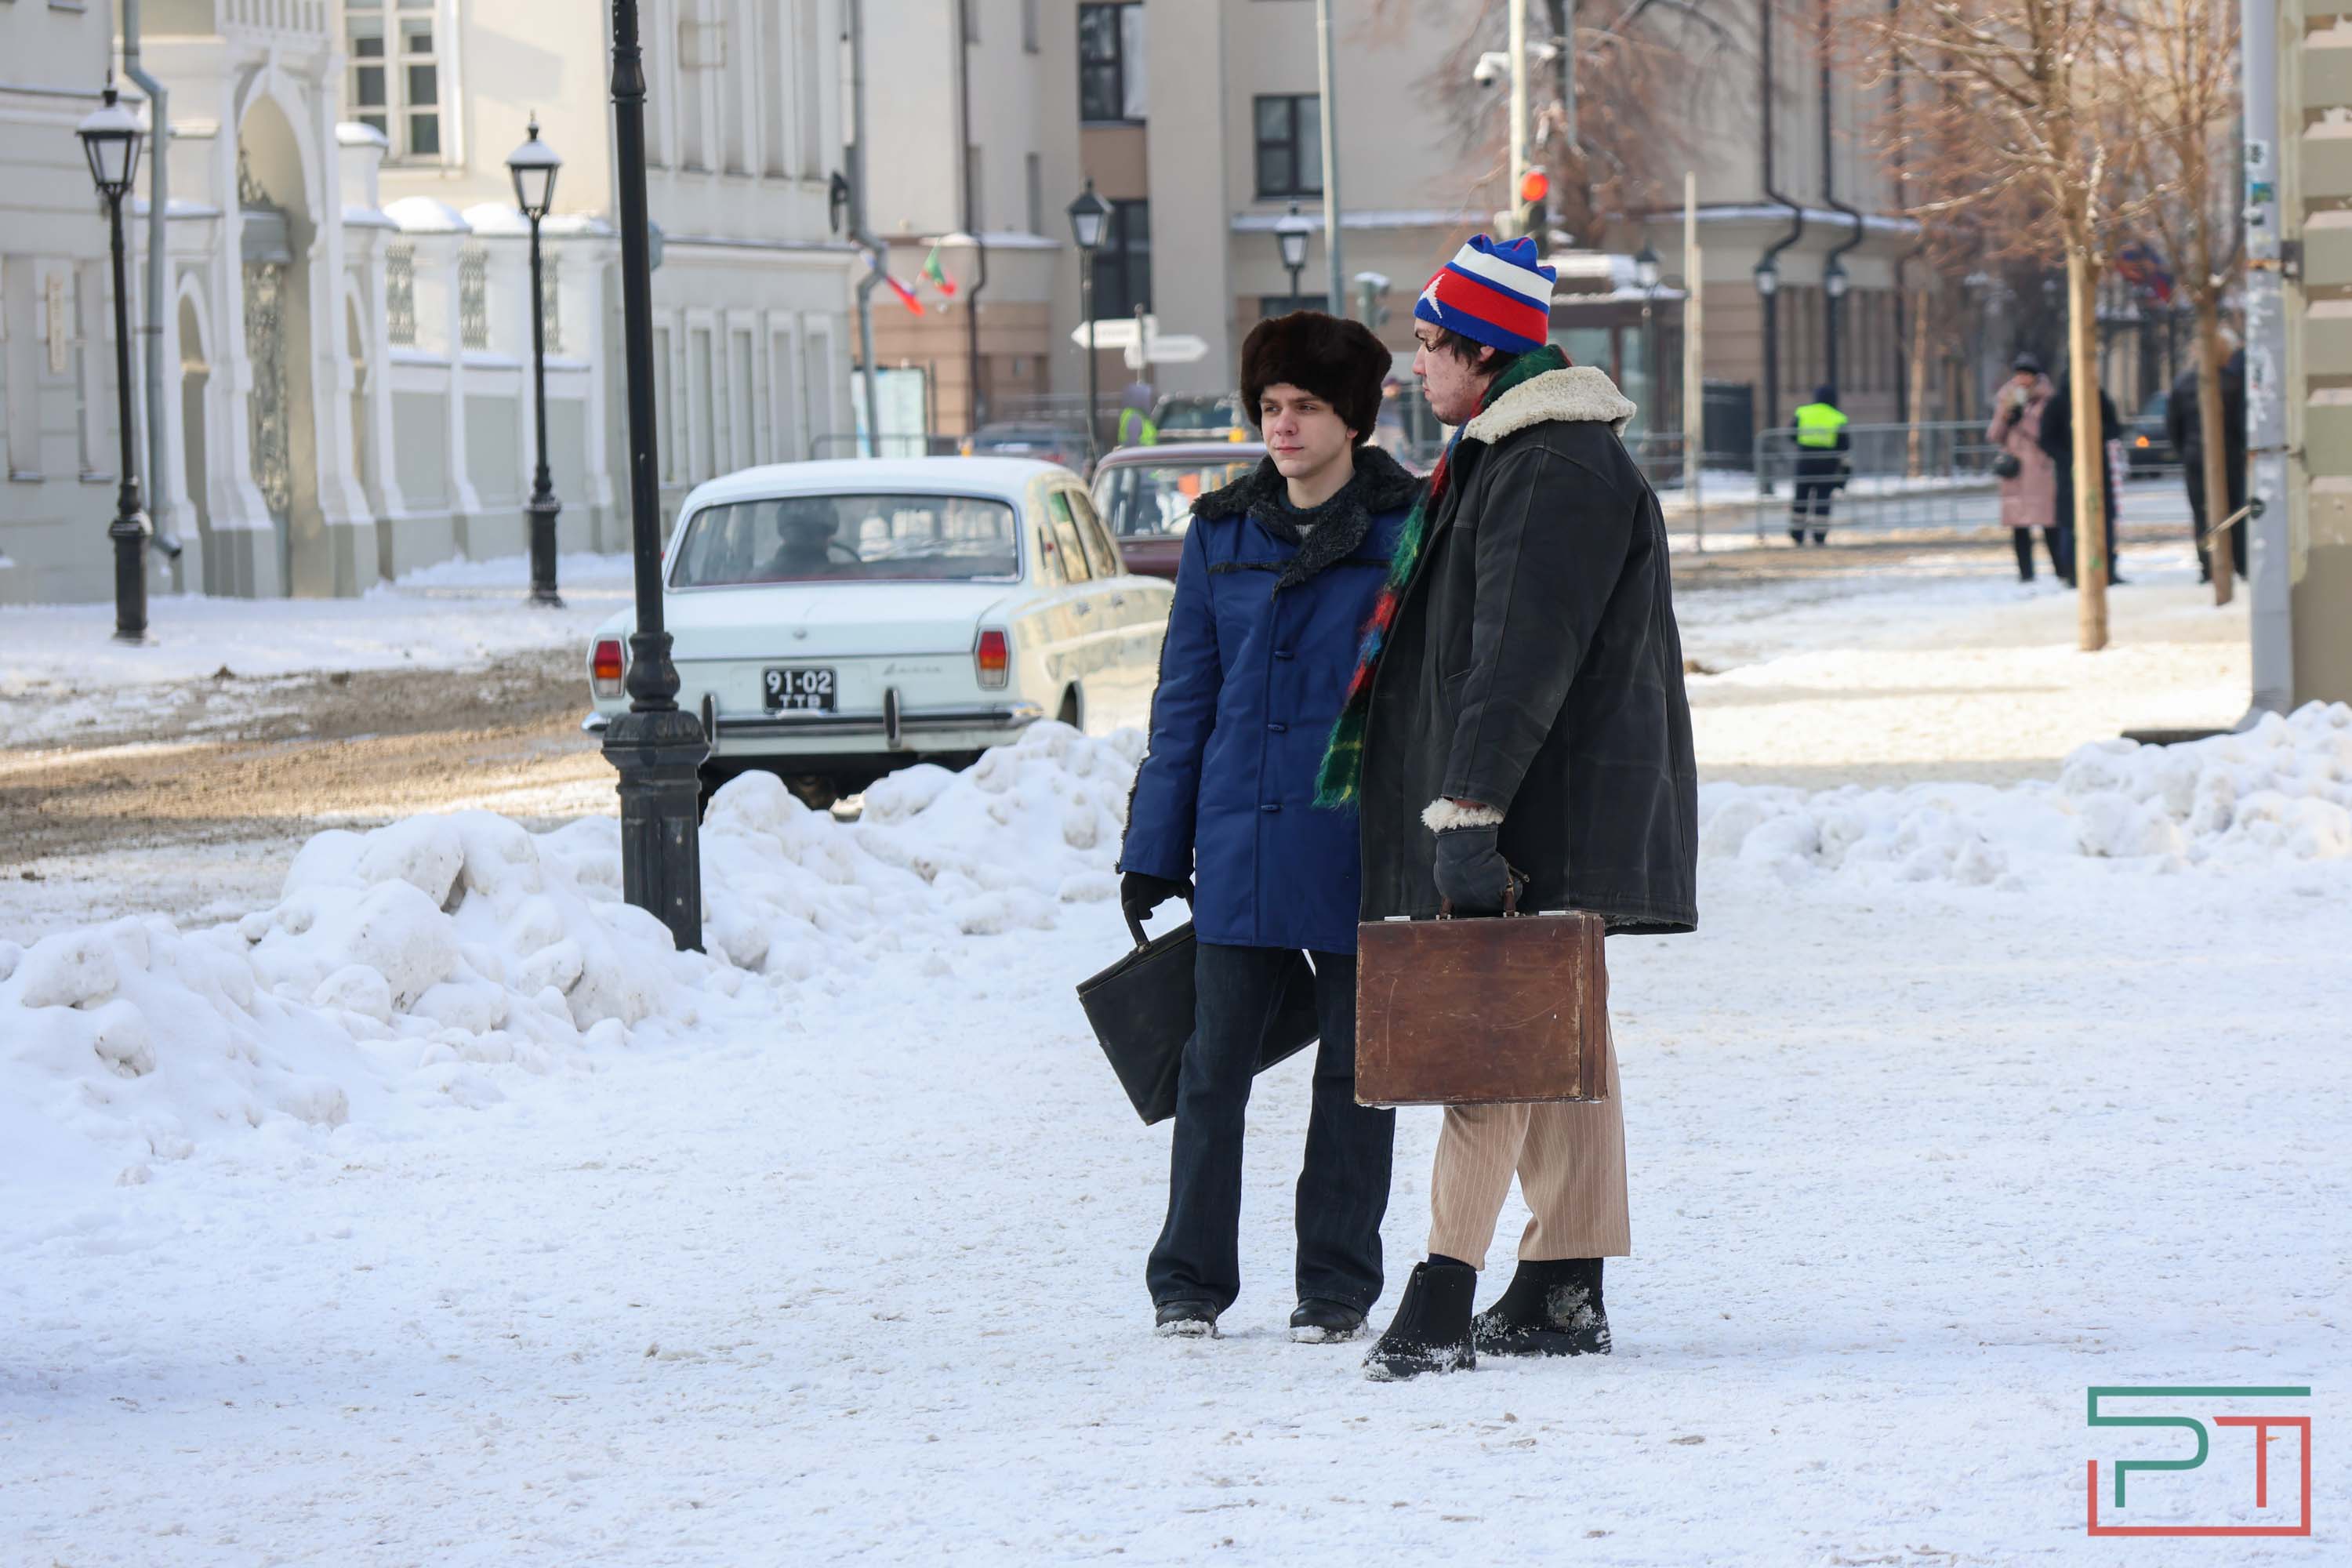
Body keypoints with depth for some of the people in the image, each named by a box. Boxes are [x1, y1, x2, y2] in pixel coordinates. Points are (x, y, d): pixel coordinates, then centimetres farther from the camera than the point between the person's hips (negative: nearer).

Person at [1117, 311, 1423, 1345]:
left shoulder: (1409, 529, -1)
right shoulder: (1224, 531, 9)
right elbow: (1186, 695, 12)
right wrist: (1154, 848, 9)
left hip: (1360, 843, -3)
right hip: (1240, 843, 3)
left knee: (1354, 1072, 6)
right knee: (1211, 1066, 3)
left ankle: (1336, 1285, 14)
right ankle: (1190, 1278, 13)